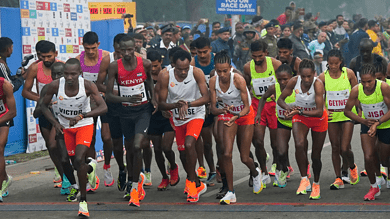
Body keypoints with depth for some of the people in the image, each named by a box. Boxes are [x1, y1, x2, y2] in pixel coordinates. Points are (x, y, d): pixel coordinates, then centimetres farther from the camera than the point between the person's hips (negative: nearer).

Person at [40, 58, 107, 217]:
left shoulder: (88, 86, -25)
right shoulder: (55, 86, -21)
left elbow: (103, 107, -34)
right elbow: (44, 106, -5)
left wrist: (81, 116, -45)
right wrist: (55, 123, -20)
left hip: (84, 126, -3)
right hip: (65, 127, 3)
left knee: (79, 159, -23)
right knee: (76, 164, 11)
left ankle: (83, 201, -8)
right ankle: (91, 167, 52)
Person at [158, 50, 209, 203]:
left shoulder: (196, 73, -20)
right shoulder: (166, 77, -16)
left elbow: (206, 98, -23)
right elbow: (161, 104, -11)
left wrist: (188, 104, -37)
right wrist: (177, 105, -31)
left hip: (196, 115, -3)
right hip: (178, 118, 3)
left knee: (189, 144, -27)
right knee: (183, 152, 11)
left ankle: (191, 182, -12)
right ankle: (198, 185, 35)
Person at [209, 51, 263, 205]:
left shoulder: (238, 80, -29)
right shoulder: (214, 81, -18)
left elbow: (247, 107, -24)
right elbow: (213, 108, -14)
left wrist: (236, 117, -42)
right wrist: (222, 110, -37)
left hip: (245, 115, -3)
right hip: (229, 115, 3)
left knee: (244, 158, 0)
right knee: (226, 154, -13)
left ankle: (255, 173, 37)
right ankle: (230, 193, -3)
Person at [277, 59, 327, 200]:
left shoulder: (318, 85, -31)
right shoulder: (294, 81, -21)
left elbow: (319, 112, -35)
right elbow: (280, 100, -7)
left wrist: (300, 112, -44)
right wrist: (288, 107, -29)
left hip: (318, 119, -2)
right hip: (300, 117, 2)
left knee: (316, 154, 8)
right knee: (299, 145, -27)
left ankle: (316, 184, 33)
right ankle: (304, 180, -17)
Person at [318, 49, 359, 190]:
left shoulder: (349, 73, -6)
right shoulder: (323, 77, -5)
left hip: (347, 114, -2)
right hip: (331, 116, 2)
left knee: (345, 148, -8)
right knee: (335, 147, 5)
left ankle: (352, 167, 25)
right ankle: (338, 179, 16)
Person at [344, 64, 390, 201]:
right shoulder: (356, 90, -20)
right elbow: (347, 111, -7)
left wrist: (377, 123, -32)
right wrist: (363, 121, -19)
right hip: (368, 125, 1)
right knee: (368, 157, -14)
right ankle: (374, 187, 11)